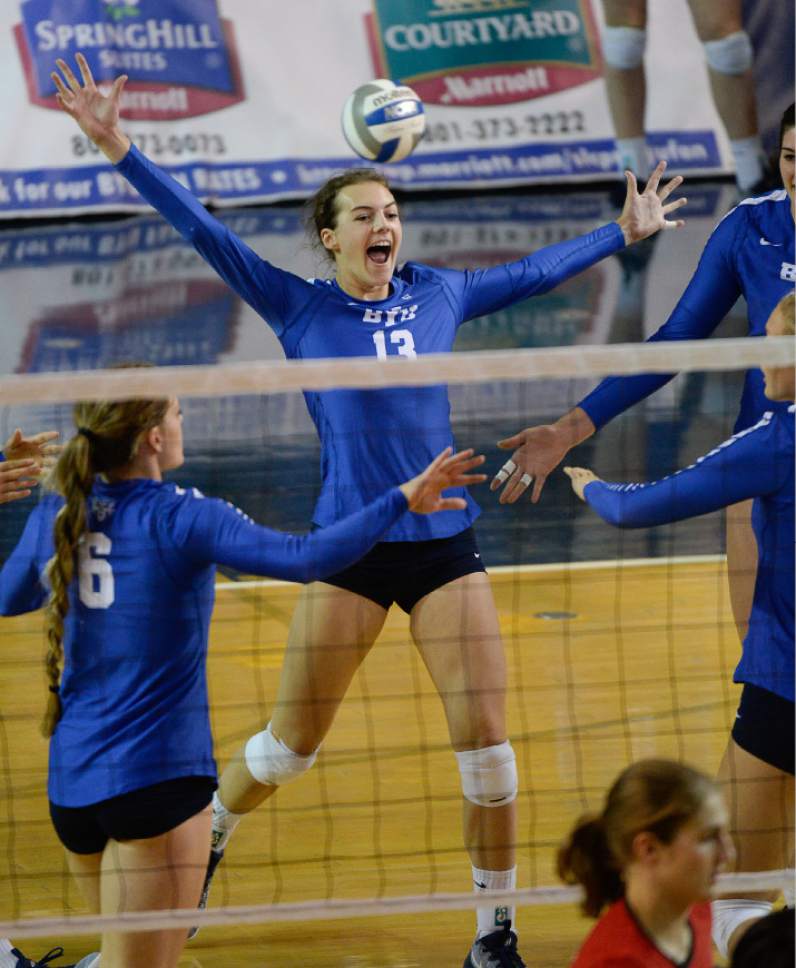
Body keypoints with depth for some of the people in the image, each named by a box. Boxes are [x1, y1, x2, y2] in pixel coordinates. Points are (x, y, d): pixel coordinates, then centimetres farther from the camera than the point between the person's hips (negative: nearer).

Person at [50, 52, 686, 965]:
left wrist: (622, 232, 33)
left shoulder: (438, 295, 7)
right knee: (289, 745, 4)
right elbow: (205, 231, -5)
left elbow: (532, 272, 24)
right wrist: (119, 150, -12)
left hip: (446, 545, 2)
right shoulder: (300, 307, 0)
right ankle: (197, 847, 34)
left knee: (486, 744, -5)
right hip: (350, 549, -2)